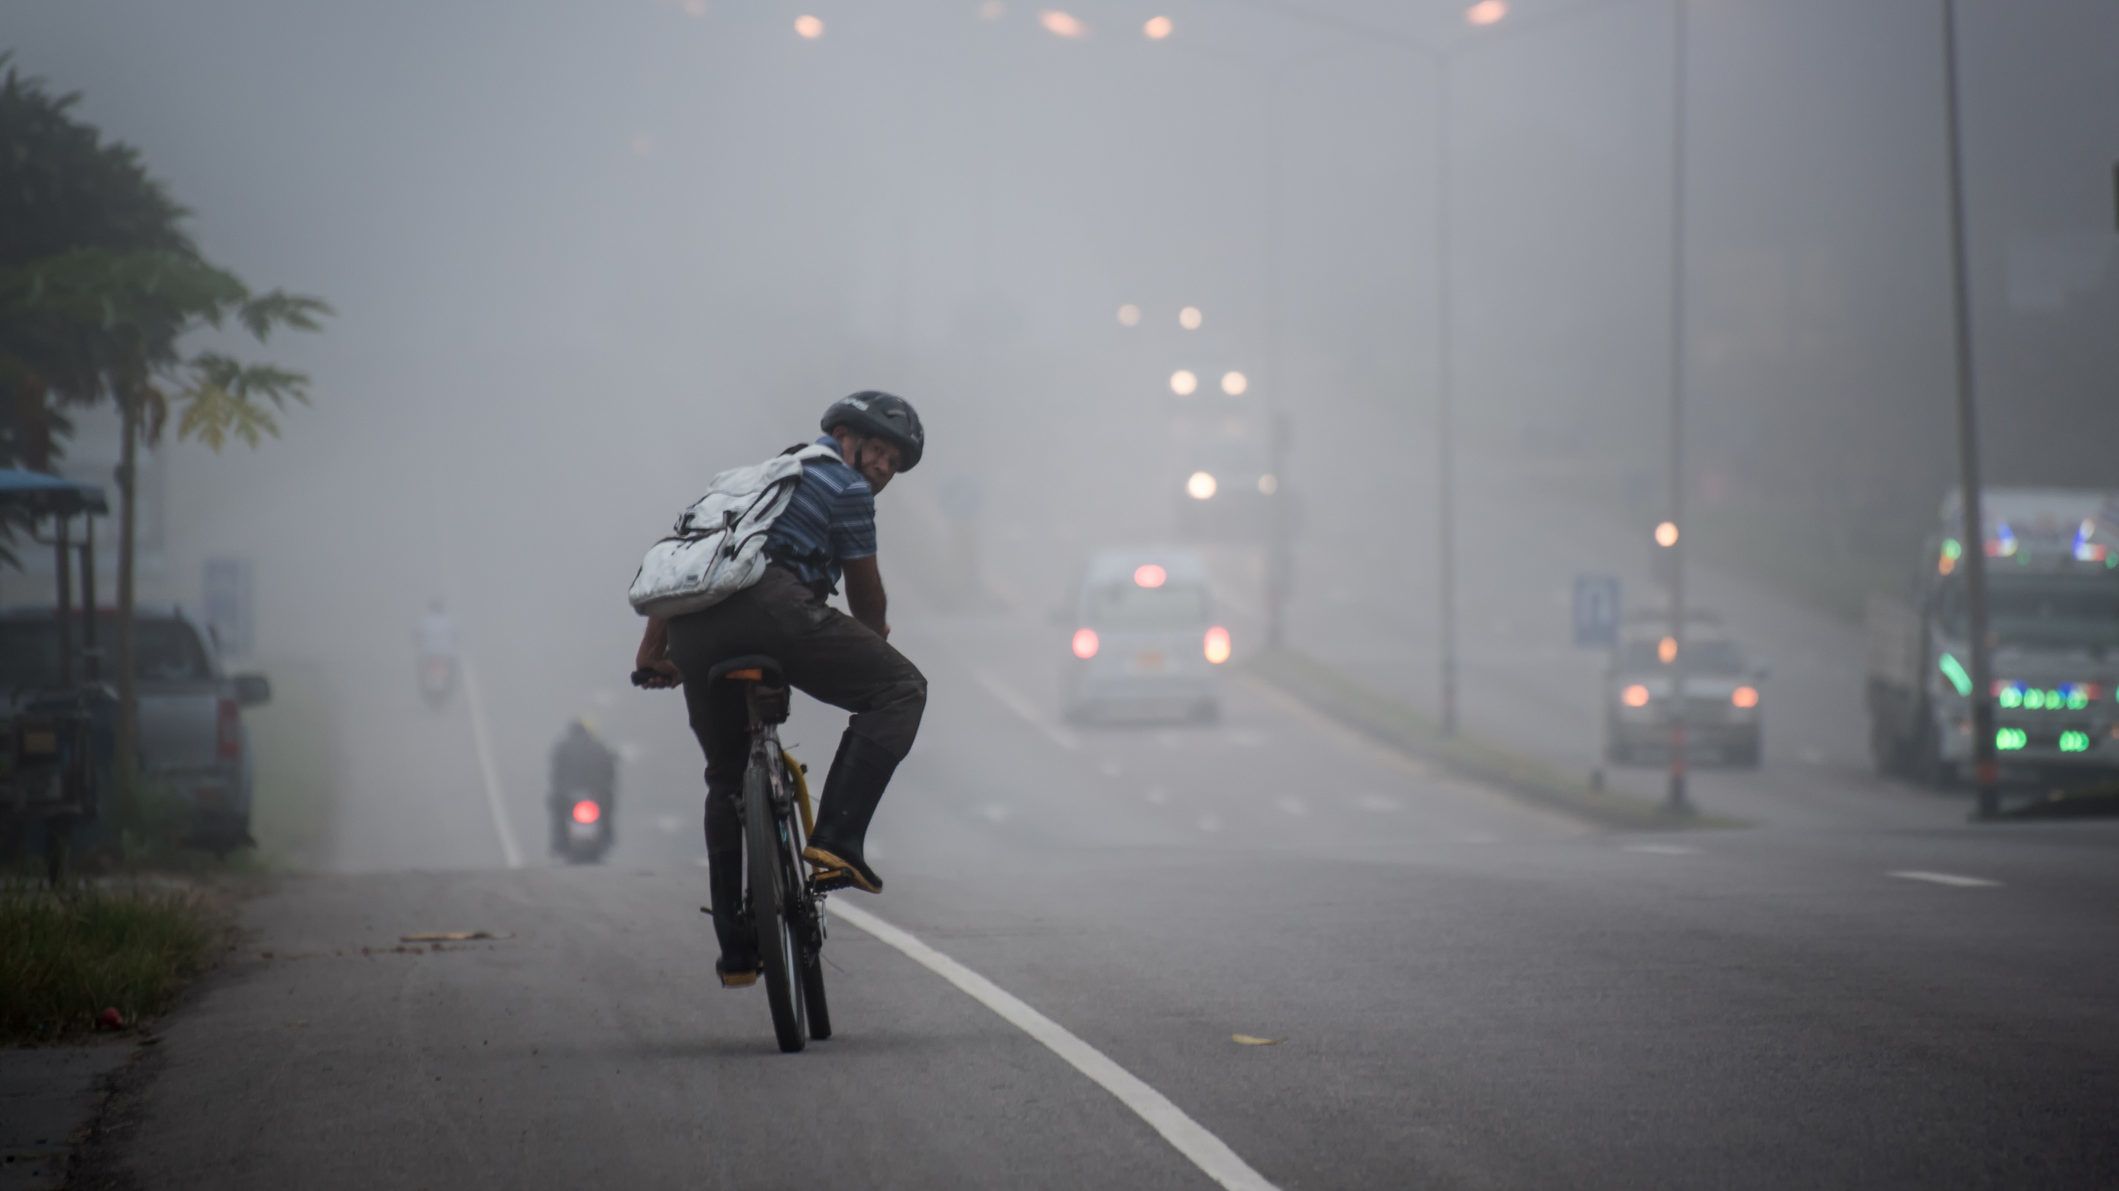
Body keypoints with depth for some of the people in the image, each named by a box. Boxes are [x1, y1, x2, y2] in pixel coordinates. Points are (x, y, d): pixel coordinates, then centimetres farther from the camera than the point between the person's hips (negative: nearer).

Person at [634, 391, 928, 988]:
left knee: (728, 778, 22)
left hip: (692, 627, 8)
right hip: (765, 605, -8)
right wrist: (874, 638, 39)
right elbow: (865, 592, 17)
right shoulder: (845, 487, 12)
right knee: (900, 688, 2)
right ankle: (836, 839, -13)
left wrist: (652, 647, 38)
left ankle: (735, 951, 23)